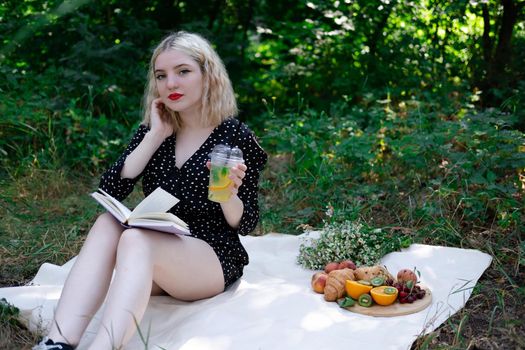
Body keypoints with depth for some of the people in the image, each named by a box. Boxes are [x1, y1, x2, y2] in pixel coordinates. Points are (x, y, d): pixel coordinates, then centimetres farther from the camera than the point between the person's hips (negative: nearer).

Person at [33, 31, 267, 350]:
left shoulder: (236, 137, -7)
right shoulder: (152, 131, 7)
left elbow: (245, 224, -5)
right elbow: (110, 191, -6)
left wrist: (227, 194, -27)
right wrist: (156, 135, -11)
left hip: (215, 257, -4)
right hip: (156, 256, 5)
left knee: (135, 239, -33)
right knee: (107, 223, -26)